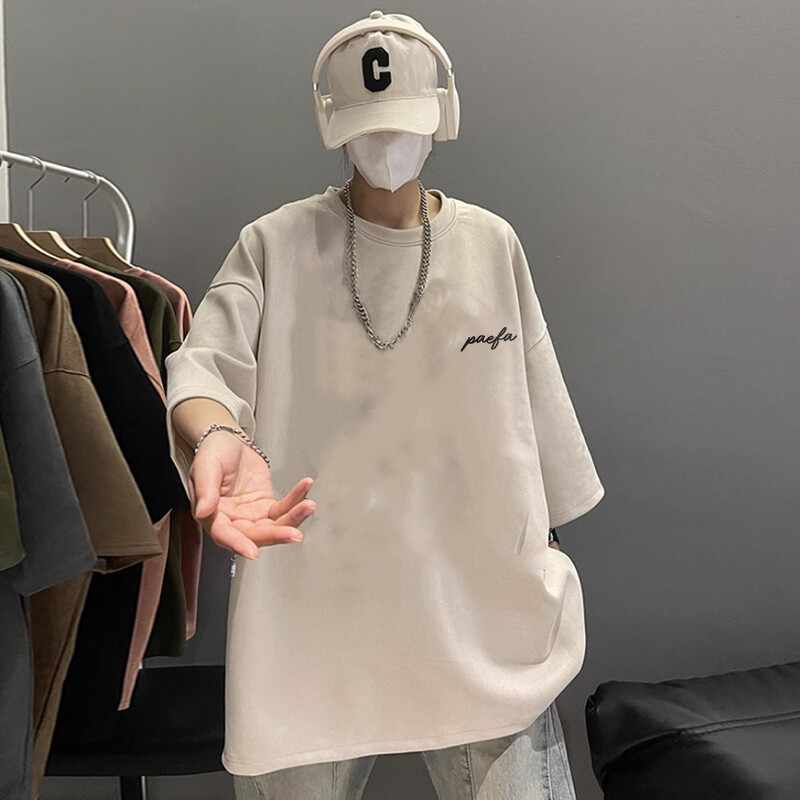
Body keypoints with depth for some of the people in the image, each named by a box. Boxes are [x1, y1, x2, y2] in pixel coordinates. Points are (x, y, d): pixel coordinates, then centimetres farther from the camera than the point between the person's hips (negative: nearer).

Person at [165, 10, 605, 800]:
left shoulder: (493, 244, 5)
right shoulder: (273, 245, -1)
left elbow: (535, 407, 9)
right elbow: (204, 365, -14)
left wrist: (545, 547, 12)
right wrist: (215, 435, -37)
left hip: (477, 601, 2)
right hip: (309, 609, -1)